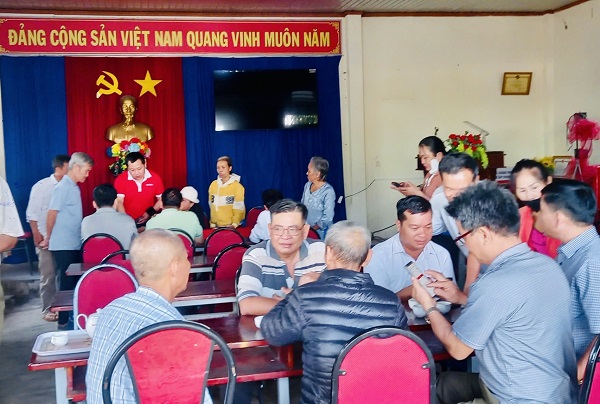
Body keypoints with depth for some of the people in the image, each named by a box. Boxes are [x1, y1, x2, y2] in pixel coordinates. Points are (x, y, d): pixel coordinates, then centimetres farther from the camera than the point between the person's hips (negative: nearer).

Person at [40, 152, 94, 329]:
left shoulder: (73, 187, 13)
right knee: (67, 284, -1)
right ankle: (63, 322, 8)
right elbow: (52, 213, -13)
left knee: (75, 283, 13)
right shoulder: (63, 187, -14)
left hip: (74, 245, 8)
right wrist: (48, 238, -1)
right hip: (64, 246, -8)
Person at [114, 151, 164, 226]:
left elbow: (161, 200, 7)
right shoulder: (120, 180, -6)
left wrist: (150, 213, -6)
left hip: (148, 221, 0)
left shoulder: (155, 178, -3)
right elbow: (119, 202, -11)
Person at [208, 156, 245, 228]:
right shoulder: (213, 185, 8)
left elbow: (239, 208, -7)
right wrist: (212, 222, 7)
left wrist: (235, 224, -15)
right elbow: (211, 206, 11)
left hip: (230, 226, -4)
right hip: (216, 226, 4)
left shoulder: (237, 186, -5)